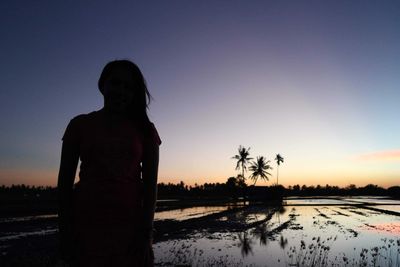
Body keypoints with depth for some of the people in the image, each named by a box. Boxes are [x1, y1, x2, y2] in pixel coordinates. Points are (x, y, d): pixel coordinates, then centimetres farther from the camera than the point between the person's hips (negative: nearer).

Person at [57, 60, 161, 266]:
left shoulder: (145, 130, 4)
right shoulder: (80, 124, 4)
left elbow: (150, 183, 0)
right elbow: (65, 180, 4)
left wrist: (146, 233, -7)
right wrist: (65, 233, -1)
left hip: (130, 227, 0)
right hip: (86, 227, 0)